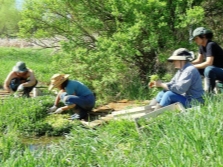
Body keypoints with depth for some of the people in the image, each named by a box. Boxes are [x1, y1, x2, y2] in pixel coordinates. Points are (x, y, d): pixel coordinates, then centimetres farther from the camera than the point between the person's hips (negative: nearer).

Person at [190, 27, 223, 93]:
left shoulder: (211, 45, -23)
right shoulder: (202, 46, 4)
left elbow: (208, 63, -30)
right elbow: (199, 60, 11)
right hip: (215, 69, 10)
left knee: (208, 69, -37)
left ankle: (210, 93, -23)